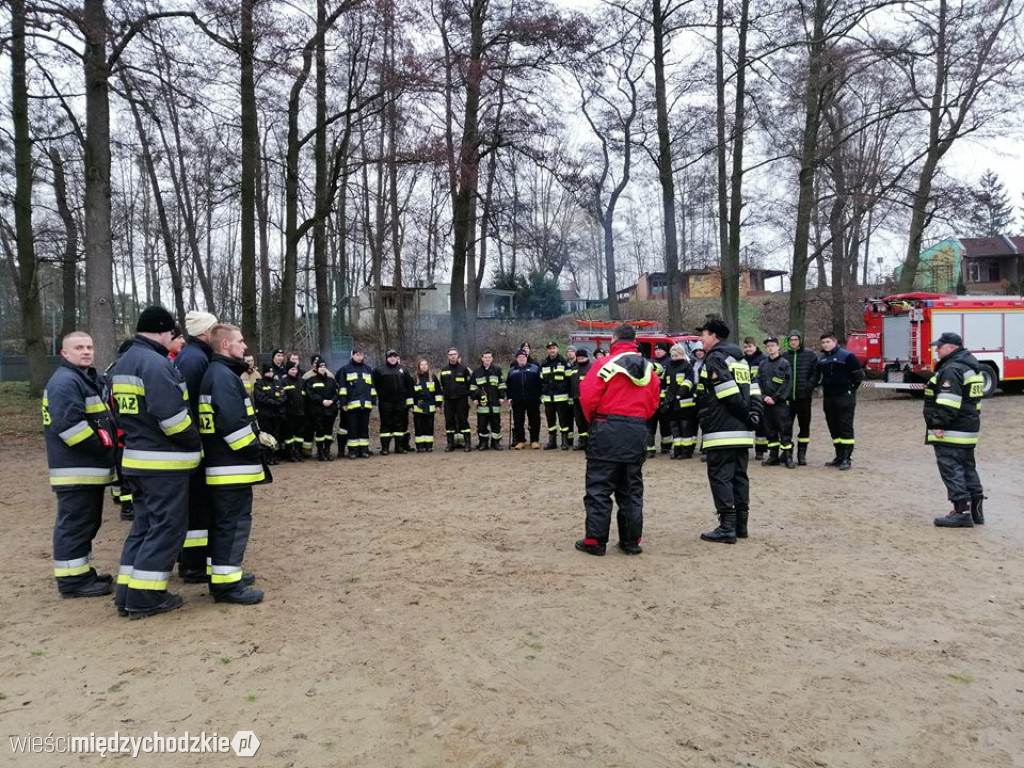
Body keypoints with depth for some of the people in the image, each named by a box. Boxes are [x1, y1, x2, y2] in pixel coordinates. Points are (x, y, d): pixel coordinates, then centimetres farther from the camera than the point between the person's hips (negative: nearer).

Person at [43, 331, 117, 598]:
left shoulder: (90, 379, 18)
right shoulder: (64, 382, -15)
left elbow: (102, 417, 26)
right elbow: (68, 424, -26)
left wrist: (109, 442, 10)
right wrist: (101, 445, -18)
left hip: (90, 467, 10)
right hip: (76, 469, -10)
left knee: (88, 522, 17)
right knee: (75, 523, -5)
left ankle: (82, 572, 27)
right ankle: (71, 578, 2)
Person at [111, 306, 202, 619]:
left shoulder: (122, 364, 15)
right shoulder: (155, 363, -18)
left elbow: (123, 411, 19)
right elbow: (171, 415, -24)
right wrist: (196, 444, -12)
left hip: (136, 457, 10)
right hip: (165, 461, -10)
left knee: (145, 524, 17)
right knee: (166, 527, -1)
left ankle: (127, 594, 21)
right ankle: (145, 597, 3)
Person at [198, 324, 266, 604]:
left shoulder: (216, 373, 16)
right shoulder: (224, 376, -17)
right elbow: (232, 422, -25)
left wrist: (256, 440, 17)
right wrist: (253, 450, -14)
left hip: (220, 465, 11)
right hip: (233, 466, -11)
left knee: (224, 521, 17)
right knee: (235, 521, -5)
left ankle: (224, 574, 27)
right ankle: (226, 584, 0)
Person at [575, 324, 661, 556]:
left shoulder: (607, 363, -8)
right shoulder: (648, 367, 9)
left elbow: (588, 396, -11)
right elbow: (654, 400, 11)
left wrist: (592, 420, 6)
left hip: (607, 430, -5)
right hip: (638, 431, 5)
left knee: (599, 488, 2)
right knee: (632, 489, 13)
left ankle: (595, 541, 3)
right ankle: (632, 541, 17)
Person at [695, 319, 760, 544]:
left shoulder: (715, 358, -8)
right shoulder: (740, 359, 20)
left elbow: (728, 392, -17)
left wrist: (746, 414, -8)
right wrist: (753, 415, 7)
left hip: (721, 431, -9)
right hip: (742, 432, 9)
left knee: (720, 477, -5)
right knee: (739, 476, 13)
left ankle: (727, 527, -6)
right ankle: (741, 524, 18)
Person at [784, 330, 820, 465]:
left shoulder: (810, 355, 1)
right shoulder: (784, 356, 4)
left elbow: (816, 373, 0)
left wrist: (809, 386, -10)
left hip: (804, 397, -1)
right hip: (787, 397, 1)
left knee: (804, 425, 6)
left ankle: (802, 455, 15)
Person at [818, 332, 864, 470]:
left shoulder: (847, 356, -7)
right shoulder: (822, 359, 13)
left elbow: (859, 375, -5)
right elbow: (818, 375, 26)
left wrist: (851, 389, -3)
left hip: (844, 397, -7)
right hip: (828, 398, 7)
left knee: (845, 427, -5)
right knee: (834, 428, 10)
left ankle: (846, 458, -4)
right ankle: (839, 457, 18)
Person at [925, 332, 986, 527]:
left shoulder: (951, 370, -16)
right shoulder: (971, 367, 18)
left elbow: (948, 402, -25)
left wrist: (938, 424, -24)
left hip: (950, 432, -11)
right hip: (969, 430, 11)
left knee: (951, 469, -8)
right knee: (968, 468, 16)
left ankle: (962, 511, -9)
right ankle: (976, 509, 20)